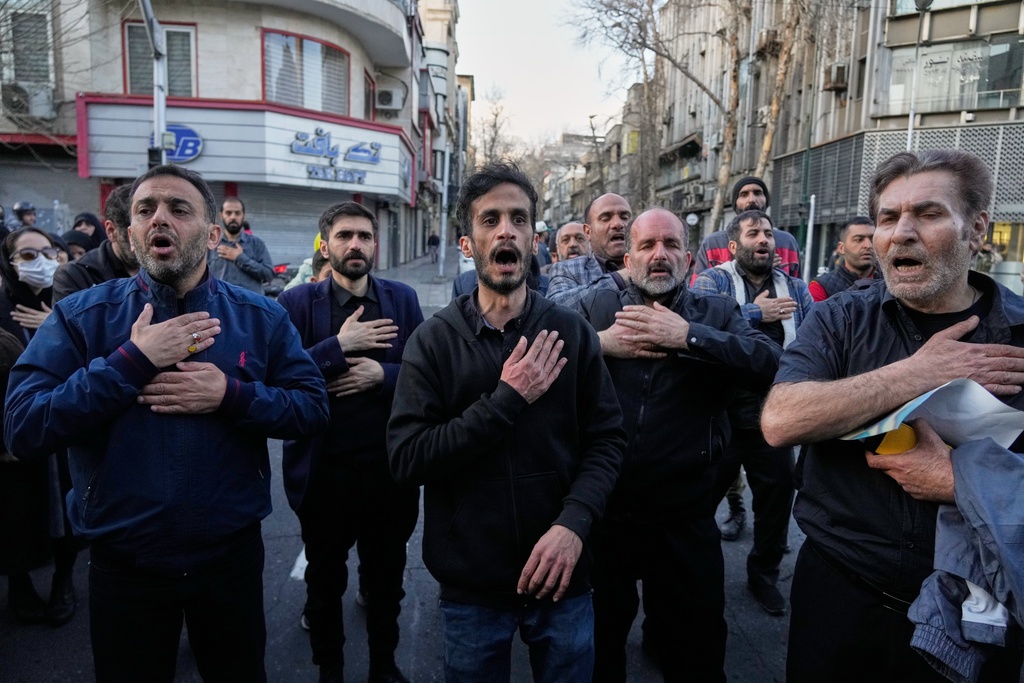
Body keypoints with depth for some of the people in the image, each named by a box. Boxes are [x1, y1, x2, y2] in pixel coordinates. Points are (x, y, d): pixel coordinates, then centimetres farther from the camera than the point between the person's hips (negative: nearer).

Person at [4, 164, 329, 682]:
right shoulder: (81, 317, -6)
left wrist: (231, 395, -23)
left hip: (232, 555, 1)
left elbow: (313, 407, -7)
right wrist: (132, 361, -23)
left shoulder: (261, 318, -3)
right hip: (123, 564, 0)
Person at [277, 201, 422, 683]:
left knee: (387, 579, 21)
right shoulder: (298, 303, -5)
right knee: (325, 583, 19)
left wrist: (382, 374, -19)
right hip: (324, 471, -1)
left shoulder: (402, 299, 1)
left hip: (391, 468, 2)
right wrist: (339, 346, -21)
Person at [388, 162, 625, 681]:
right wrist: (507, 400, -21)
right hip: (470, 584, -1)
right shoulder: (433, 340, -7)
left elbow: (606, 439, -3)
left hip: (561, 579, 1)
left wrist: (574, 523, -19)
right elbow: (406, 459, -14)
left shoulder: (571, 333, -3)